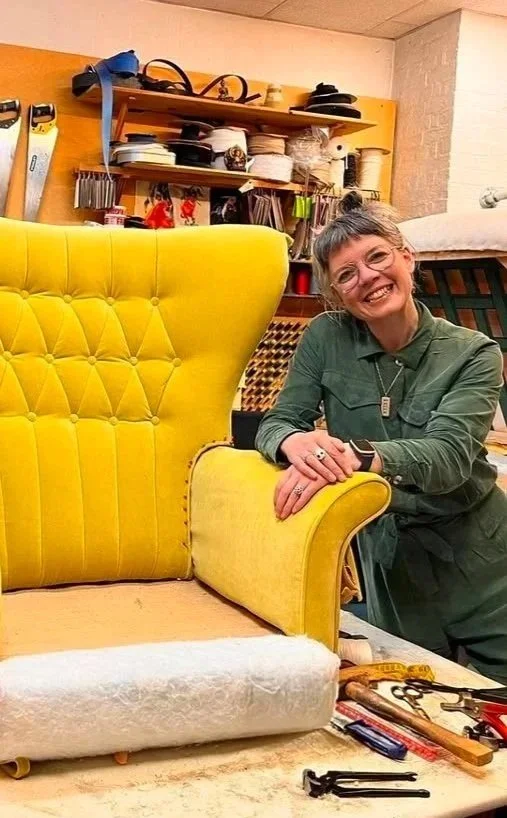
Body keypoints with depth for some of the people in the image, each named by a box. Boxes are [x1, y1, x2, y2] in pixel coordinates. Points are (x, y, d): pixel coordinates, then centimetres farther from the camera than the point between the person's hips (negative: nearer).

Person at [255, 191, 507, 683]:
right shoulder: (325, 339, -6)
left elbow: (449, 456, -26)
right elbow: (274, 425, -9)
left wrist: (356, 454, -44)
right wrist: (297, 441, -34)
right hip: (388, 558, 1)